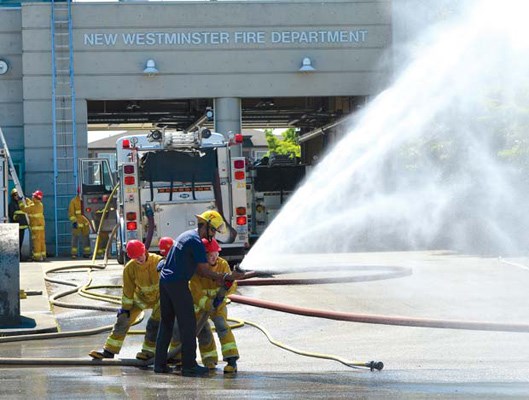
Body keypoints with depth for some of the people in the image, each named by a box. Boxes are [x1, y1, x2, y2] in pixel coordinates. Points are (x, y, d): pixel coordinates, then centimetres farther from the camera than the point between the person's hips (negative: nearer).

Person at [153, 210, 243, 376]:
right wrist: (226, 277, 2)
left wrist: (216, 278, 11)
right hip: (178, 284, -9)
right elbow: (204, 270, -9)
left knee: (166, 322, 14)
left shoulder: (187, 235, 17)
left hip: (165, 280, 9)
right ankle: (189, 365, -2)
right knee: (188, 324, -3)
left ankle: (160, 363, 15)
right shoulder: (197, 242, -13)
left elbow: (197, 268, 18)